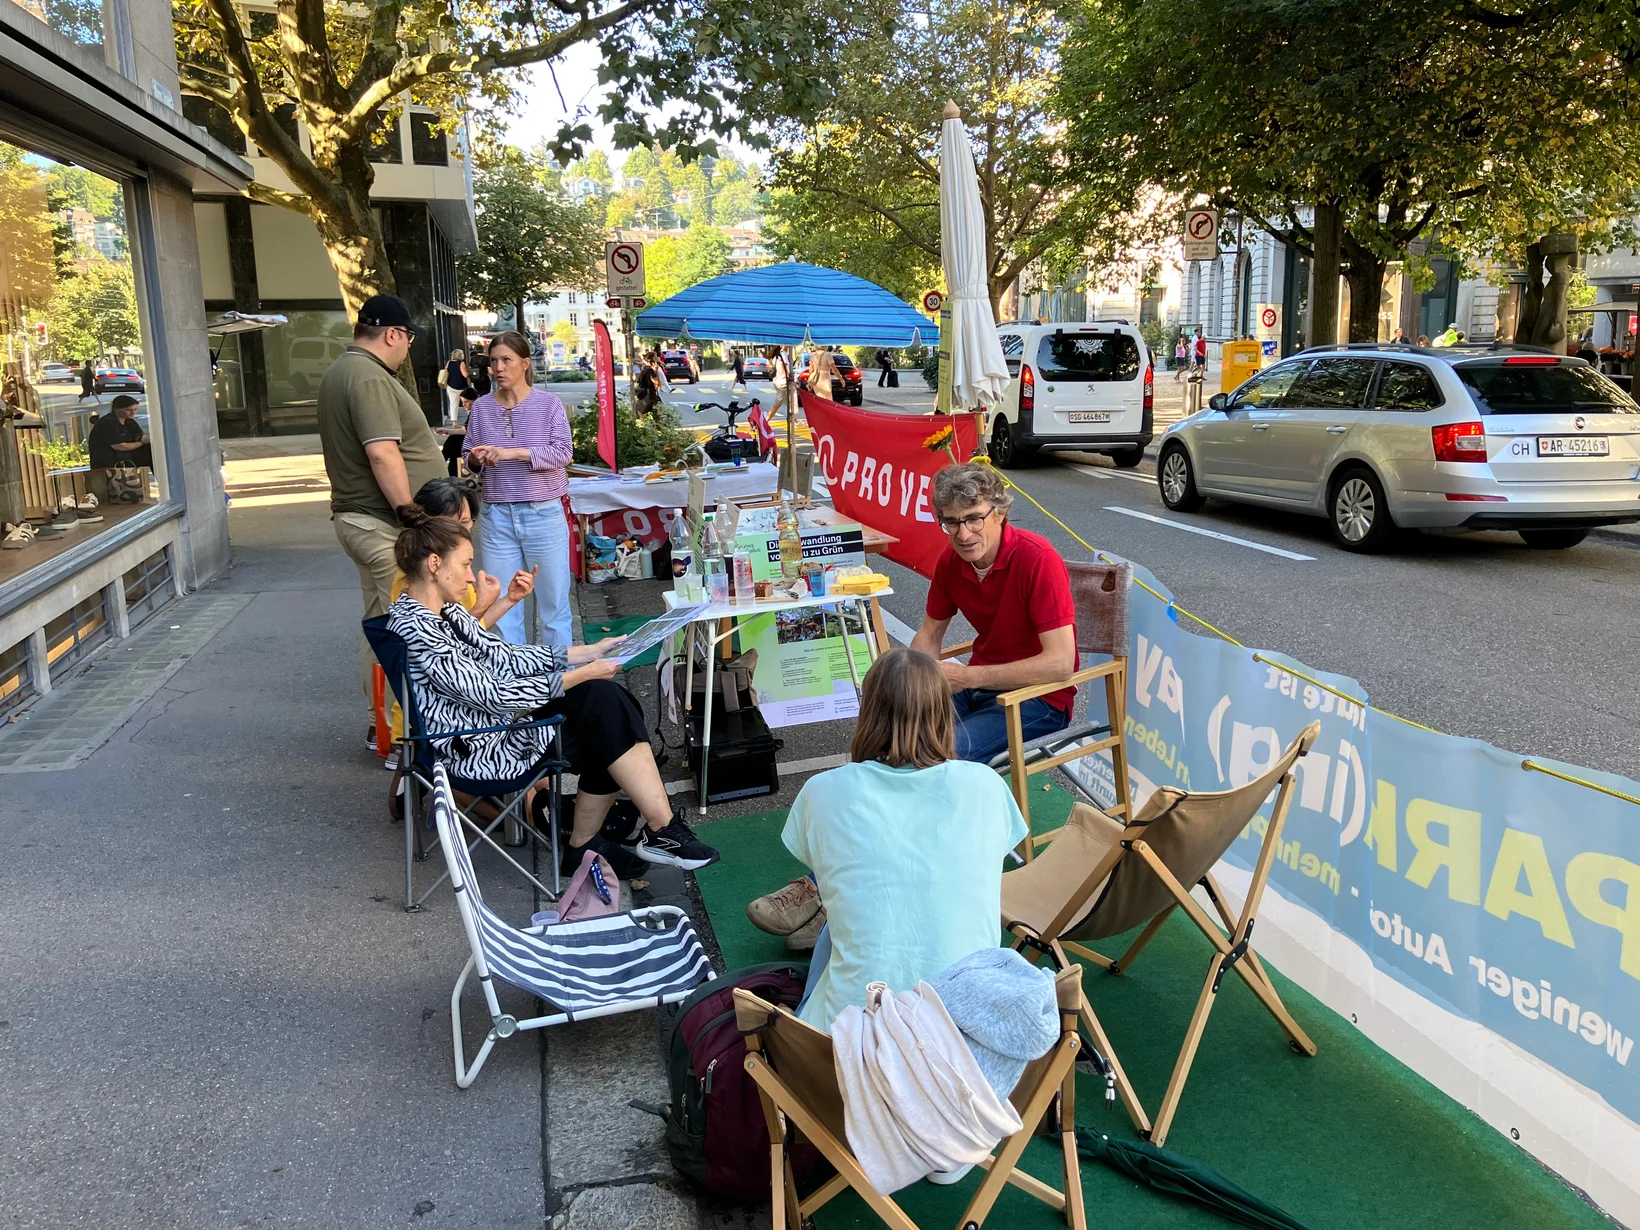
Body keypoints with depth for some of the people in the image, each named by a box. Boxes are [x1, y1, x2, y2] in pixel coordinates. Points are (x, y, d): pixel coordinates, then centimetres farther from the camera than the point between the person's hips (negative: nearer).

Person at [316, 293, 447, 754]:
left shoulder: (343, 370, 17)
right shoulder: (369, 378, -18)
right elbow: (383, 455, -25)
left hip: (363, 519, 11)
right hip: (383, 525, -11)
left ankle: (381, 722, 24)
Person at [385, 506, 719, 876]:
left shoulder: (441, 610, 7)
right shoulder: (416, 630, -23)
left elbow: (503, 657, 9)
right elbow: (492, 695, -23)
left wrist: (588, 652, 2)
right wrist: (580, 674, -18)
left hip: (493, 719, 9)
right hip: (481, 750, -9)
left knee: (603, 696, -6)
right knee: (606, 722, -12)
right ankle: (662, 829, -1)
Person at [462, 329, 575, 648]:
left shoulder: (548, 403, -1)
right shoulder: (481, 407, 6)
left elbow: (563, 452, -11)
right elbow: (467, 453, 12)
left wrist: (513, 453, -21)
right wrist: (476, 457, -12)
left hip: (543, 514, -2)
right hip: (496, 516, 2)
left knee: (553, 600, 5)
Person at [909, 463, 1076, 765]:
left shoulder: (1038, 558, -21)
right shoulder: (950, 562, -2)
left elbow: (1060, 662, -26)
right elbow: (929, 634, 12)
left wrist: (968, 677, -25)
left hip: (1038, 696, -6)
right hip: (978, 686, 6)